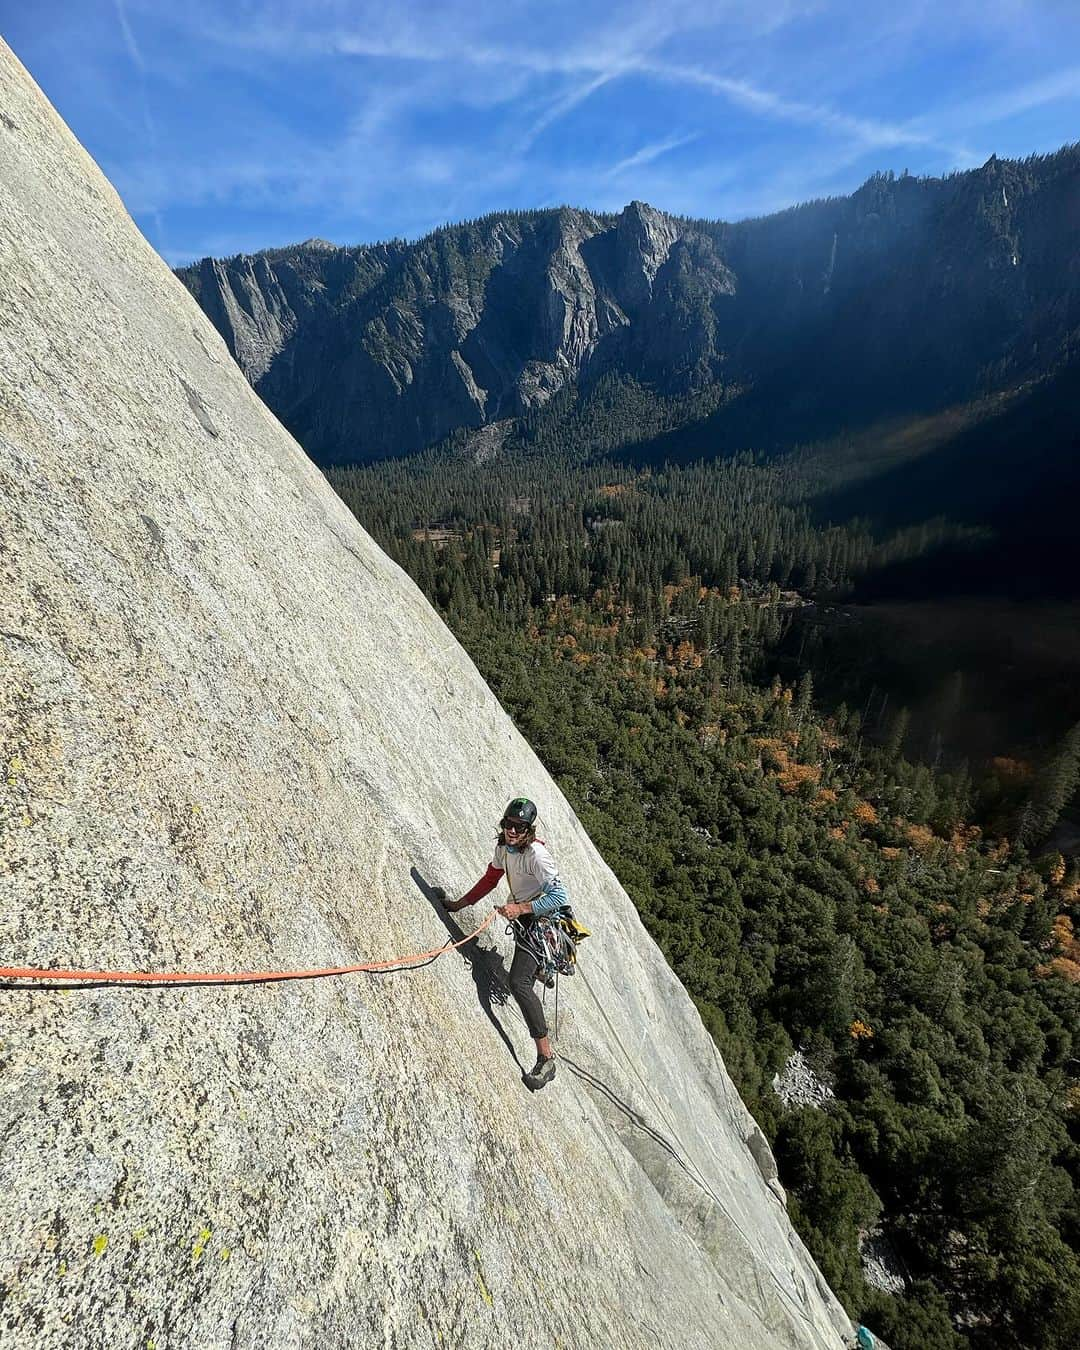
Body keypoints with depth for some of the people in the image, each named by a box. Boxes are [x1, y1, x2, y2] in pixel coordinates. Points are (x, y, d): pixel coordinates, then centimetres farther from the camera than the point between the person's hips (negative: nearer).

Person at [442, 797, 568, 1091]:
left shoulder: (536, 854, -27)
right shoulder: (504, 847, -3)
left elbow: (559, 897, -28)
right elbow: (490, 879, 11)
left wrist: (520, 908, -32)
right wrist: (461, 903, 9)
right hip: (523, 917, 9)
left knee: (519, 982, -22)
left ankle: (546, 1058, -16)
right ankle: (542, 969, 66)